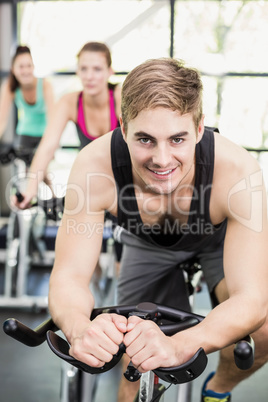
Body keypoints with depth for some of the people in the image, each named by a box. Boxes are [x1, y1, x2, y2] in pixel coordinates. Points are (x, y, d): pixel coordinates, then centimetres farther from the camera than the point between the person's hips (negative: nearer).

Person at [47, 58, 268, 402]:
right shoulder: (96, 166, -38)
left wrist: (176, 346, -62)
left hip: (219, 240, -1)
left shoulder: (237, 171, -42)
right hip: (148, 244, 1)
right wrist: (80, 330, -58)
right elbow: (68, 277, -34)